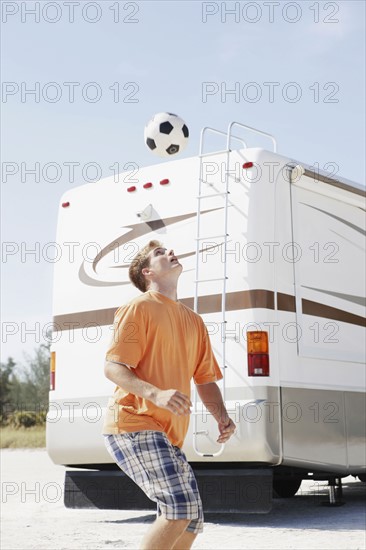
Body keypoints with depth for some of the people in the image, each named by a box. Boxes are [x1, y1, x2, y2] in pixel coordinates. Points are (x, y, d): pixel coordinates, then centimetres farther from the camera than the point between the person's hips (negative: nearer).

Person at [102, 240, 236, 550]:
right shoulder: (139, 308, -2)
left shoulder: (194, 321, 19)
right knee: (180, 507, -21)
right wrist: (156, 394, -28)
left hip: (168, 434, 8)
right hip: (133, 424, -8)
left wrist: (222, 417, 1)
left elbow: (205, 379, 20)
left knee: (191, 519, 7)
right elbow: (113, 368, -11)